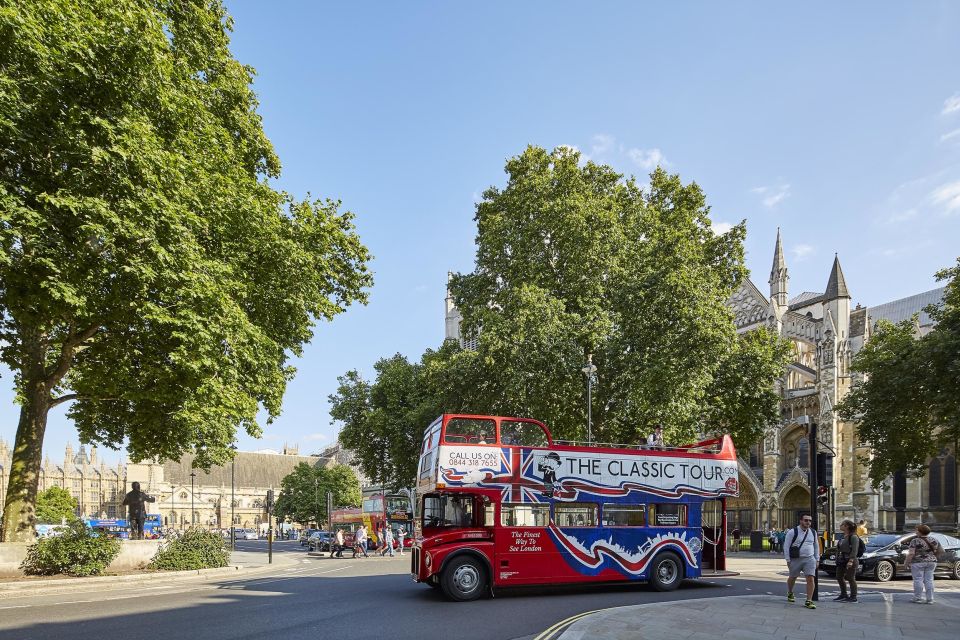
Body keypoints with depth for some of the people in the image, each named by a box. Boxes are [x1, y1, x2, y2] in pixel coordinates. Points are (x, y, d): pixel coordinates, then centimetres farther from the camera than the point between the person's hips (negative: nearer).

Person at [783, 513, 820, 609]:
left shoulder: (813, 532, 6)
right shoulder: (792, 532, -9)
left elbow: (816, 546, 17)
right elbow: (786, 546, -7)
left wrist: (817, 559, 13)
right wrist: (788, 560, -9)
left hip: (810, 559, 3)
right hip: (796, 559, -3)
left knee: (810, 579, -11)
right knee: (793, 578, 14)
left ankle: (809, 601, -6)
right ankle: (790, 594, 41)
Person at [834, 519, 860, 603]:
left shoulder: (853, 537, -13)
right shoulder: (843, 537, 14)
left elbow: (854, 551, -19)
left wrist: (851, 561, -27)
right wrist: (837, 559, 20)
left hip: (850, 561, -9)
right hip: (841, 561, 9)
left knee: (850, 578, -2)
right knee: (839, 577, 13)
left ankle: (853, 597, 7)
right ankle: (843, 595, 25)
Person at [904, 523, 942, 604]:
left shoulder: (915, 541, -12)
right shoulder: (933, 541, 6)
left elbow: (911, 553, -17)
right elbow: (941, 551, 12)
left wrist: (907, 562, -7)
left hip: (918, 563, -6)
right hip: (931, 562, 6)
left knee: (918, 580, 0)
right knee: (929, 580, 8)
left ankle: (918, 598, 3)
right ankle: (930, 599, 8)